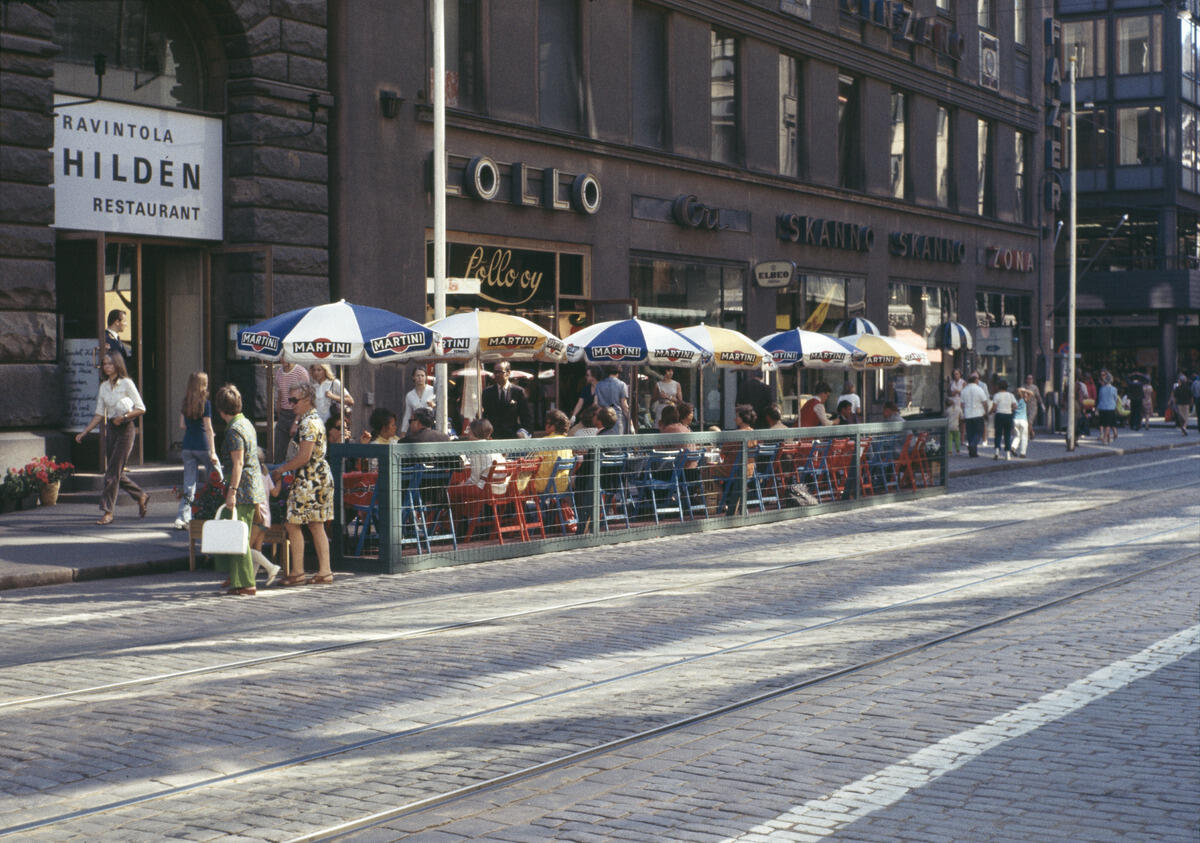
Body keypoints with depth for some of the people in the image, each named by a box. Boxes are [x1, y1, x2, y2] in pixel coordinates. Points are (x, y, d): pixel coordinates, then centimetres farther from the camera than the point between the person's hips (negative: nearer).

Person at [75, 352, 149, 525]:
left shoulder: (126, 383, -6)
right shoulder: (104, 386, 11)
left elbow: (141, 409, -6)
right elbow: (99, 413, 14)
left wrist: (124, 416, -19)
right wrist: (84, 432, 9)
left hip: (125, 429, -6)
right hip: (110, 428, 6)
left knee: (113, 471, -10)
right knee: (116, 472, 9)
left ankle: (108, 511, -9)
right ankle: (141, 497, 29)